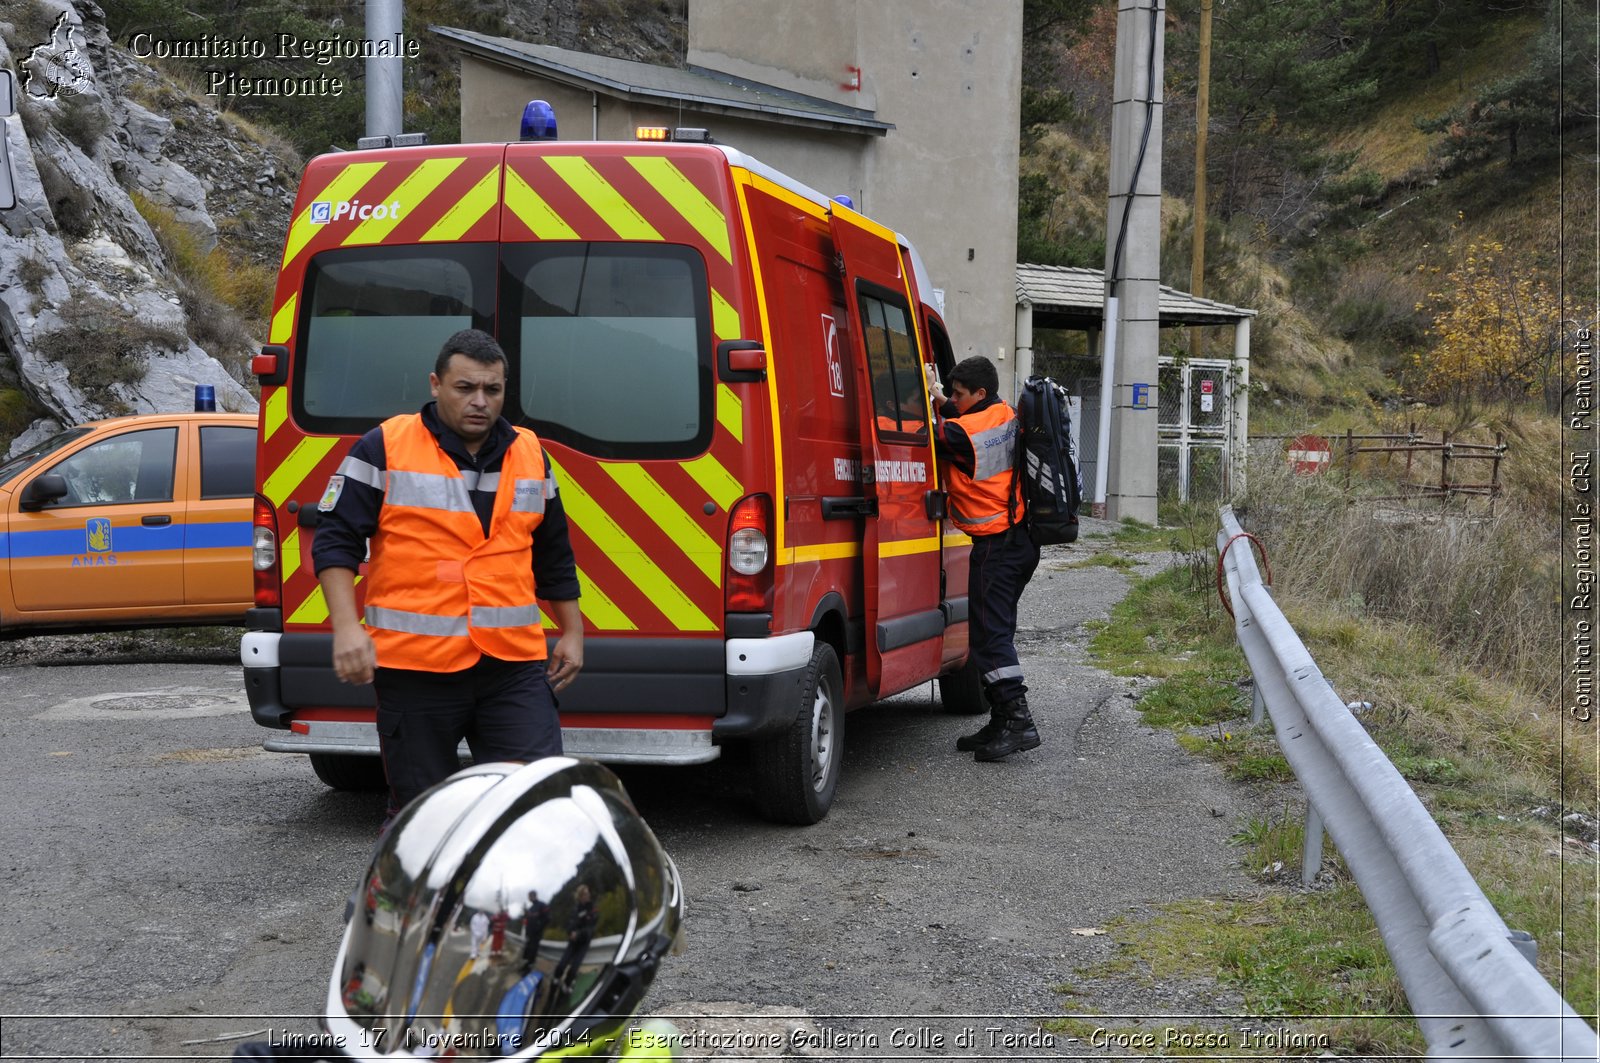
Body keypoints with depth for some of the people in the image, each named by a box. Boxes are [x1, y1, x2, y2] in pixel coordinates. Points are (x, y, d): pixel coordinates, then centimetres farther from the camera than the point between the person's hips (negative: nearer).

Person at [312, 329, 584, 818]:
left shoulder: (531, 455, 12)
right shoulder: (384, 449, -2)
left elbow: (554, 557, 22)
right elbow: (335, 540, -3)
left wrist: (572, 633, 19)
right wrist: (347, 628, -14)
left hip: (515, 666, 3)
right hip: (415, 667, -3)